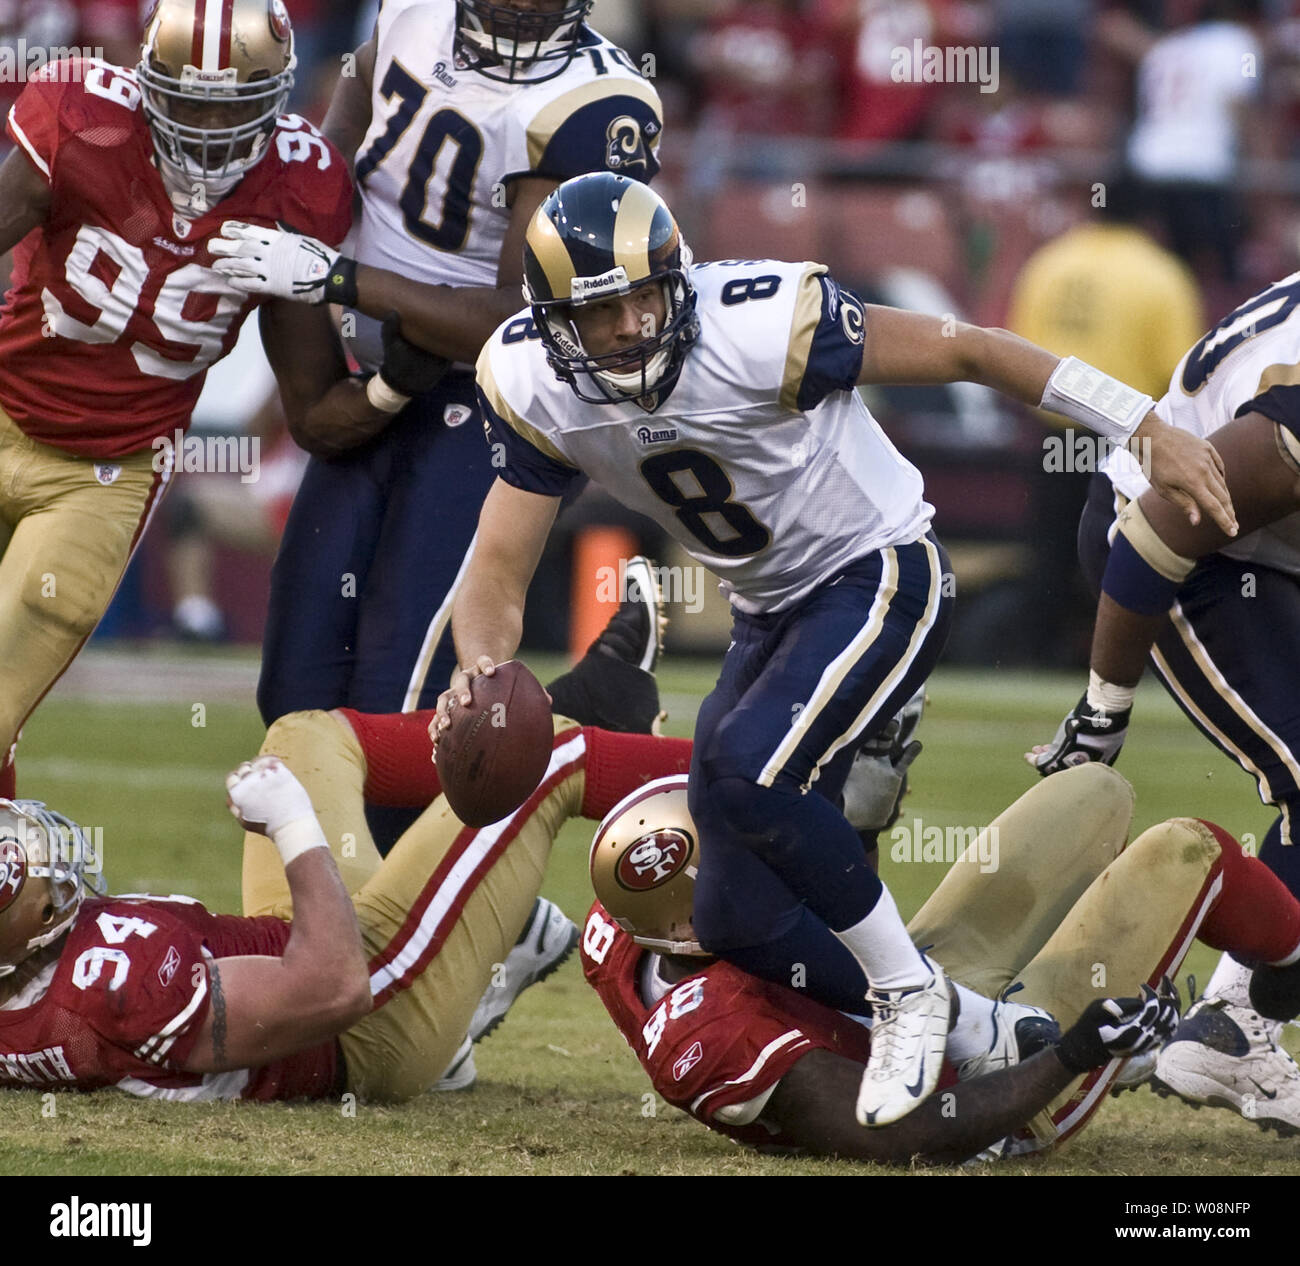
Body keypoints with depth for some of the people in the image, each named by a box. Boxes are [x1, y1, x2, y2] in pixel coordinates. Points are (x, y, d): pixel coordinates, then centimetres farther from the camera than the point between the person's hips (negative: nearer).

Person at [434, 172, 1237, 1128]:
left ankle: (909, 993, -10)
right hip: (771, 613, 7)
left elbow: (963, 351, -20)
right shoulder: (534, 387, -11)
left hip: (878, 575, -7)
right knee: (740, 923, 2)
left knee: (746, 770, -31)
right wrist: (478, 672, -30)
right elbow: (501, 575, -6)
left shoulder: (759, 324, -28)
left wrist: (1147, 430, -18)